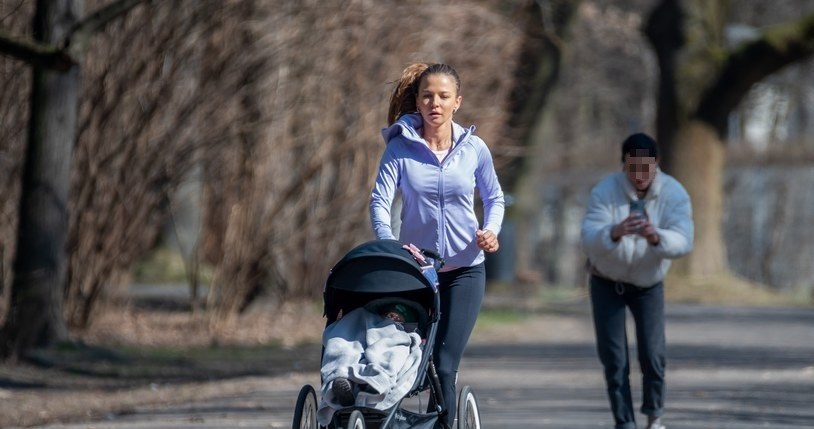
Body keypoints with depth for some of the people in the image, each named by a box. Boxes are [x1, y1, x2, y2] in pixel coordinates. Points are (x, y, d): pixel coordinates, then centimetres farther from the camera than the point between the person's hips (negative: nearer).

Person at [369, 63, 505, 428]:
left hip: (465, 270, 0)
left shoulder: (474, 148, -2)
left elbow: (494, 198, 11)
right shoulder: (400, 148, -6)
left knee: (445, 365, -8)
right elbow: (380, 201, -13)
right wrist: (389, 243, -31)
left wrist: (491, 230, -9)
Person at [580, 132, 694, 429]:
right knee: (614, 359, -5)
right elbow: (589, 242, -34)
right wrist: (615, 233, -56)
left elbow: (683, 242, -33)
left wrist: (657, 237, -54)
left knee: (653, 355, -8)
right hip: (607, 283, 0)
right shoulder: (605, 191, -24)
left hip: (649, 283, 1)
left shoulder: (674, 194, -20)